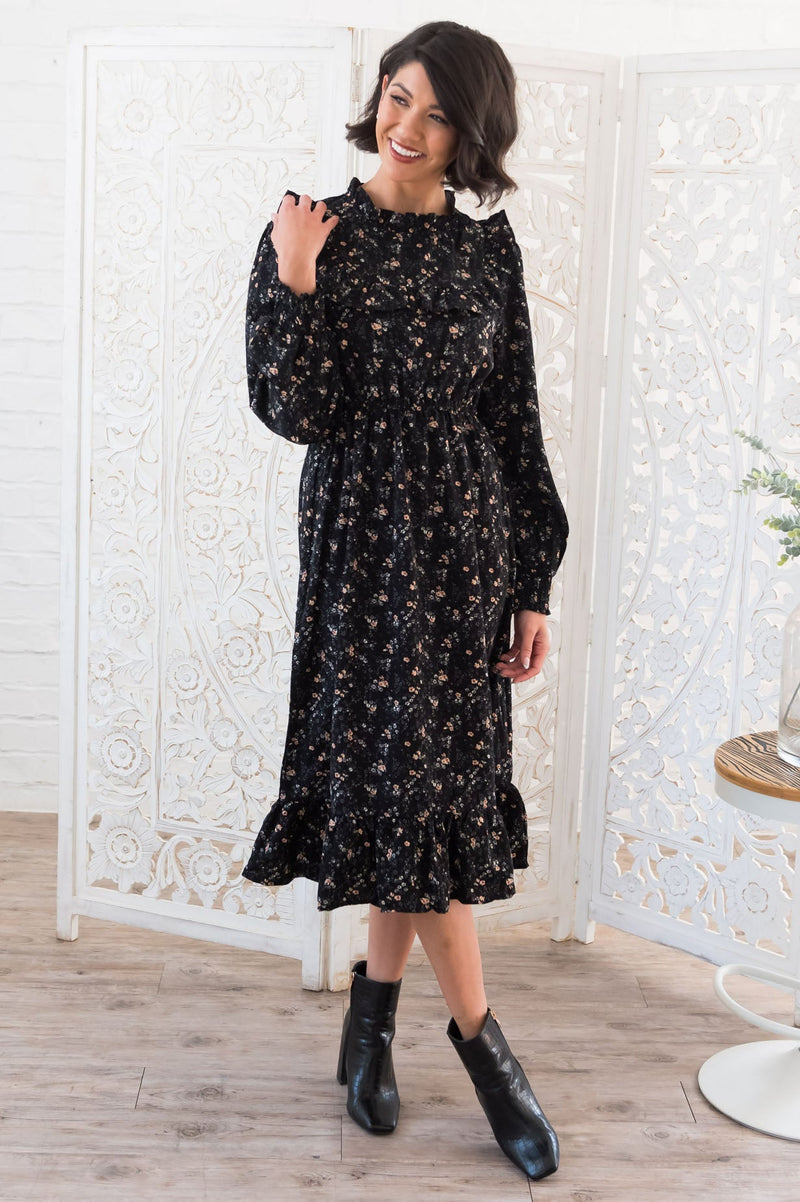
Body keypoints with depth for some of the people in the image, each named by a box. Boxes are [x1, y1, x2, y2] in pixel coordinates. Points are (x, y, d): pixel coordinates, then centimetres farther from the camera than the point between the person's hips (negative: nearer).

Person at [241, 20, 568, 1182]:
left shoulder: (489, 249, 6)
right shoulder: (313, 234, -3)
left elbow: (515, 423, 7)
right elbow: (295, 412, -8)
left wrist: (533, 585, 5)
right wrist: (293, 278, -18)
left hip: (467, 540, 3)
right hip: (363, 533, -3)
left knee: (415, 774, 7)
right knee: (418, 775, -1)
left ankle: (375, 1007, 24)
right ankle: (476, 1031, 13)